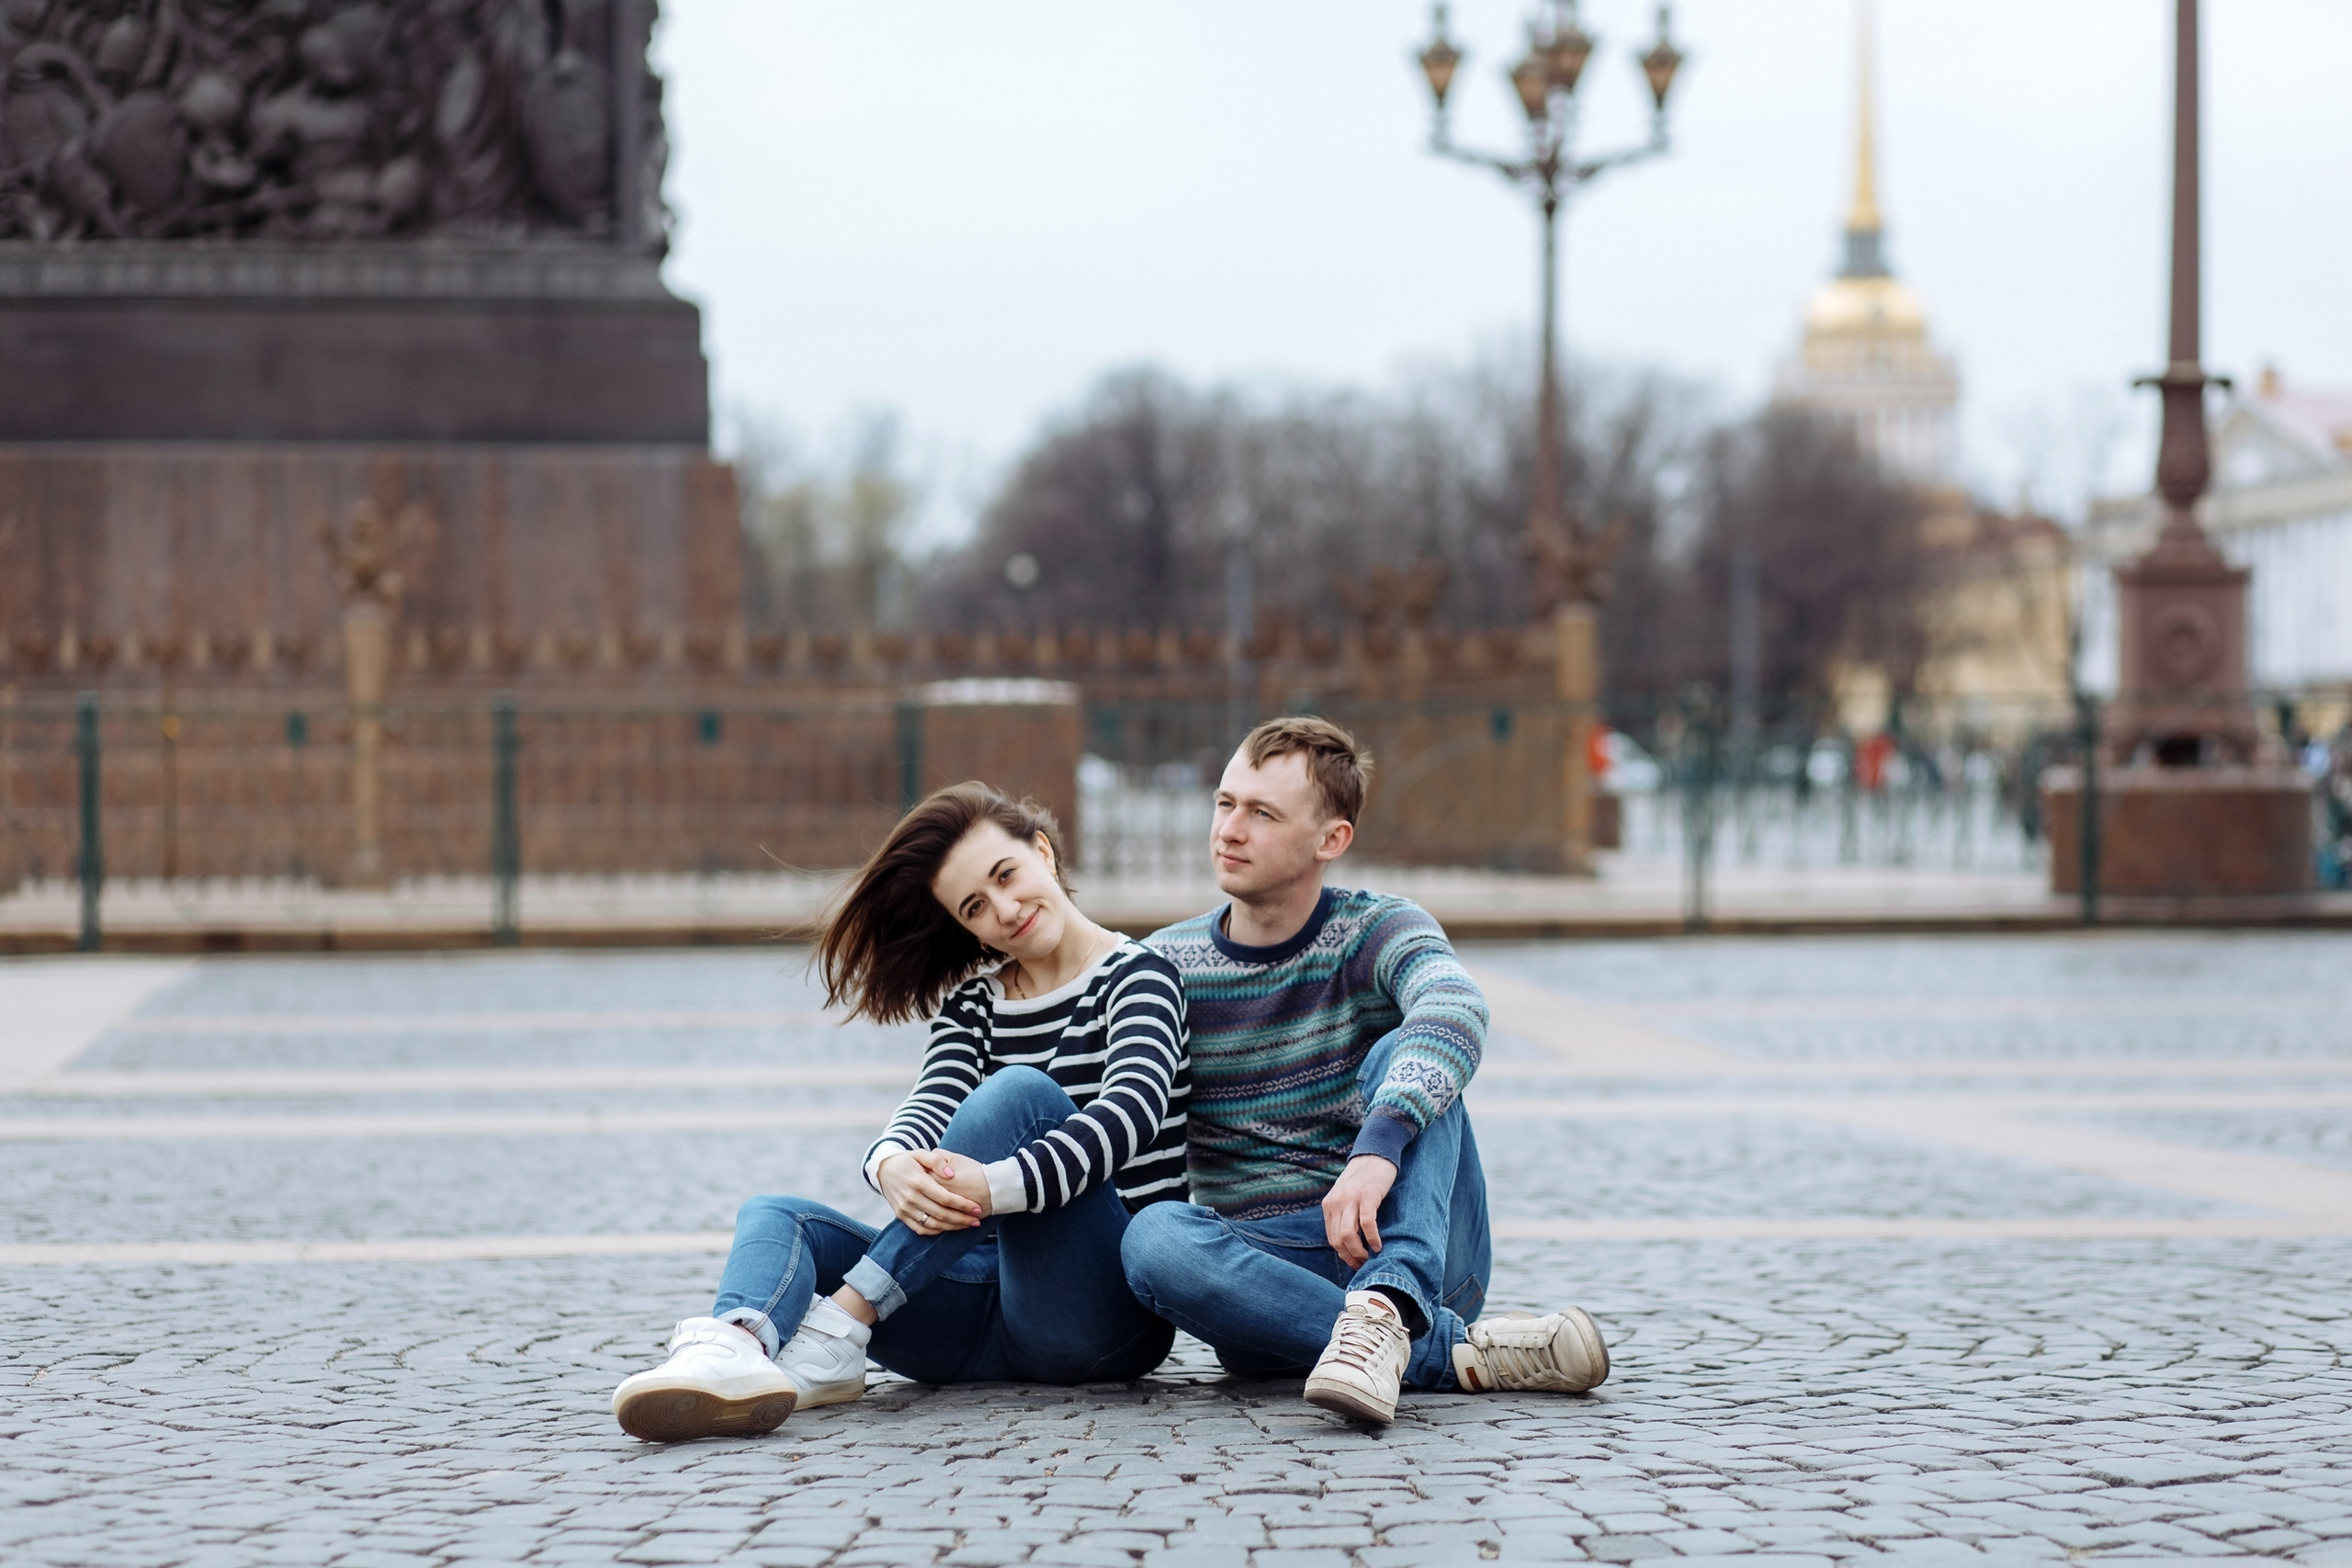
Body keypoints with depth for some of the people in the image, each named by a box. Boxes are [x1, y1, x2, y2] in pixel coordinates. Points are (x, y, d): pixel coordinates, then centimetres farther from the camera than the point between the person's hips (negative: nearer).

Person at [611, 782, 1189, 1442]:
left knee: (1021, 1092, -27)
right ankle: (736, 1351, -48)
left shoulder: (1136, 977, 1)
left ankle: (834, 1331, -35)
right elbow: (928, 1111, -2)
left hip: (1112, 1312, -5)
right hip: (988, 1310, 5)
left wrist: (995, 1185, -37)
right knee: (774, 1216, -11)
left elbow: (1131, 1110, -19)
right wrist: (892, 1166, -28)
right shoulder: (975, 1002, 17)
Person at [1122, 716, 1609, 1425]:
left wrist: (1379, 1147, -45)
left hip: (1412, 1249, -1)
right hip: (1265, 1268, 2)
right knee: (1153, 1237, -31)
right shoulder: (1166, 968, 7)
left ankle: (1386, 1307, -47)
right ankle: (1458, 1350, -33)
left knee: (1398, 1057, -24)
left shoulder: (1380, 932, -3)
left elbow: (1455, 1011, -27)